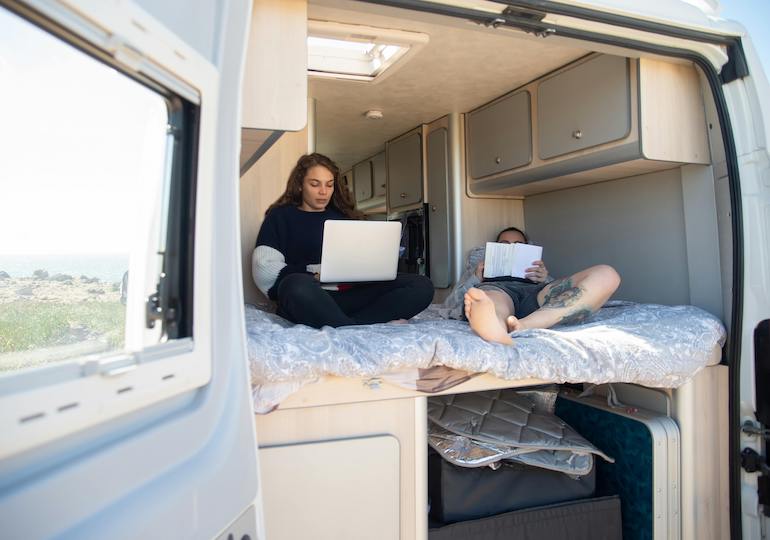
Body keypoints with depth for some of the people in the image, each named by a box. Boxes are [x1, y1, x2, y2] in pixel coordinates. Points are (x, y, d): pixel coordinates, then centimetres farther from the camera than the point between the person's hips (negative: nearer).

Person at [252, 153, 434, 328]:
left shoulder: (343, 217, 26)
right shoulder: (281, 216, 13)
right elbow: (263, 270, -1)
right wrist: (314, 275, -12)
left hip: (349, 296, 5)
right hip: (307, 299, -4)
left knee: (421, 286, -17)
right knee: (298, 286, -41)